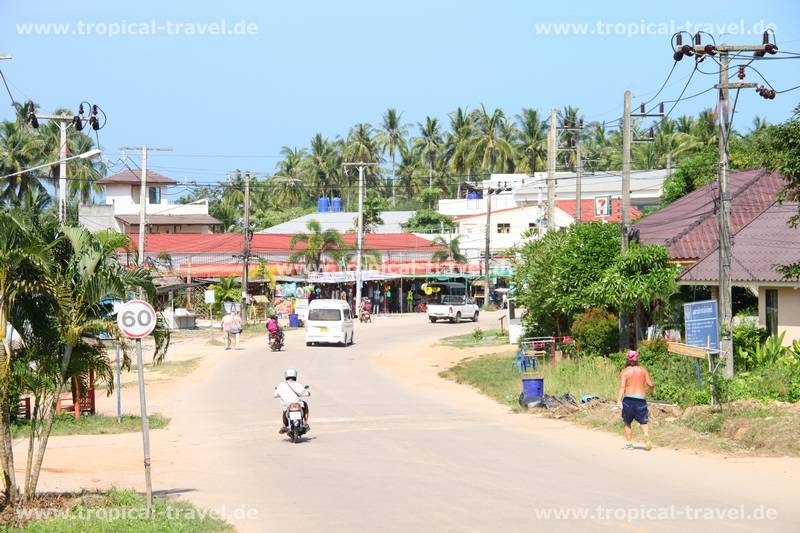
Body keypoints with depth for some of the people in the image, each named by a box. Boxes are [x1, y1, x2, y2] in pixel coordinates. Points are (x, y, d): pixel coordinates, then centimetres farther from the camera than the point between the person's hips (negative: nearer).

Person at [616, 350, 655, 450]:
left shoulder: (624, 371, 1)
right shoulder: (643, 370, 6)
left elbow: (622, 386, -11)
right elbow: (650, 384, 2)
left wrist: (619, 400, -17)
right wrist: (651, 392, 23)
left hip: (628, 398, -1)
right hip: (641, 398, 1)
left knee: (627, 422, 14)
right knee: (643, 422, 11)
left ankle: (629, 443, 10)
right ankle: (647, 440, -11)